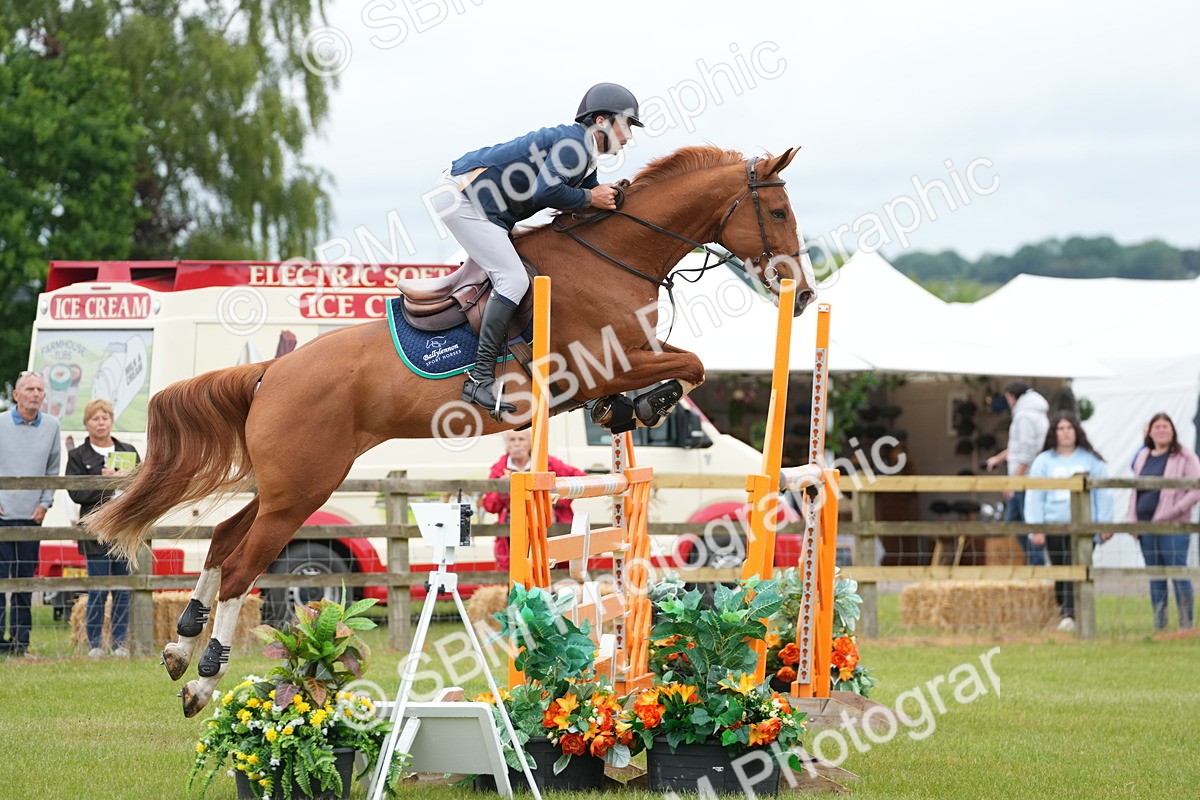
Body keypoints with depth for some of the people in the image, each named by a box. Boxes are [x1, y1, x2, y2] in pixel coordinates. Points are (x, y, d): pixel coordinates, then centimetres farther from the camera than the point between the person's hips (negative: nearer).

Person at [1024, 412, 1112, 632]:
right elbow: (1034, 497, 4)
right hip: (1053, 525, 2)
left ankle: (1070, 614, -20)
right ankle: (1064, 610, 21)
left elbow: (1102, 494, 7)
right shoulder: (1043, 461, 6)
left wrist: (1104, 523, 3)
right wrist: (1036, 528, -2)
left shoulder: (1091, 460, 5)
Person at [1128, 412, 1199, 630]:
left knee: (1179, 574, -7)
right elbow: (1135, 489, 20)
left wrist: (1174, 511, -18)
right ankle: (1158, 624, 15)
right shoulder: (1142, 457, 15)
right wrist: (1132, 518, 9)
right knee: (1155, 577, 9)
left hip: (1173, 527, -6)